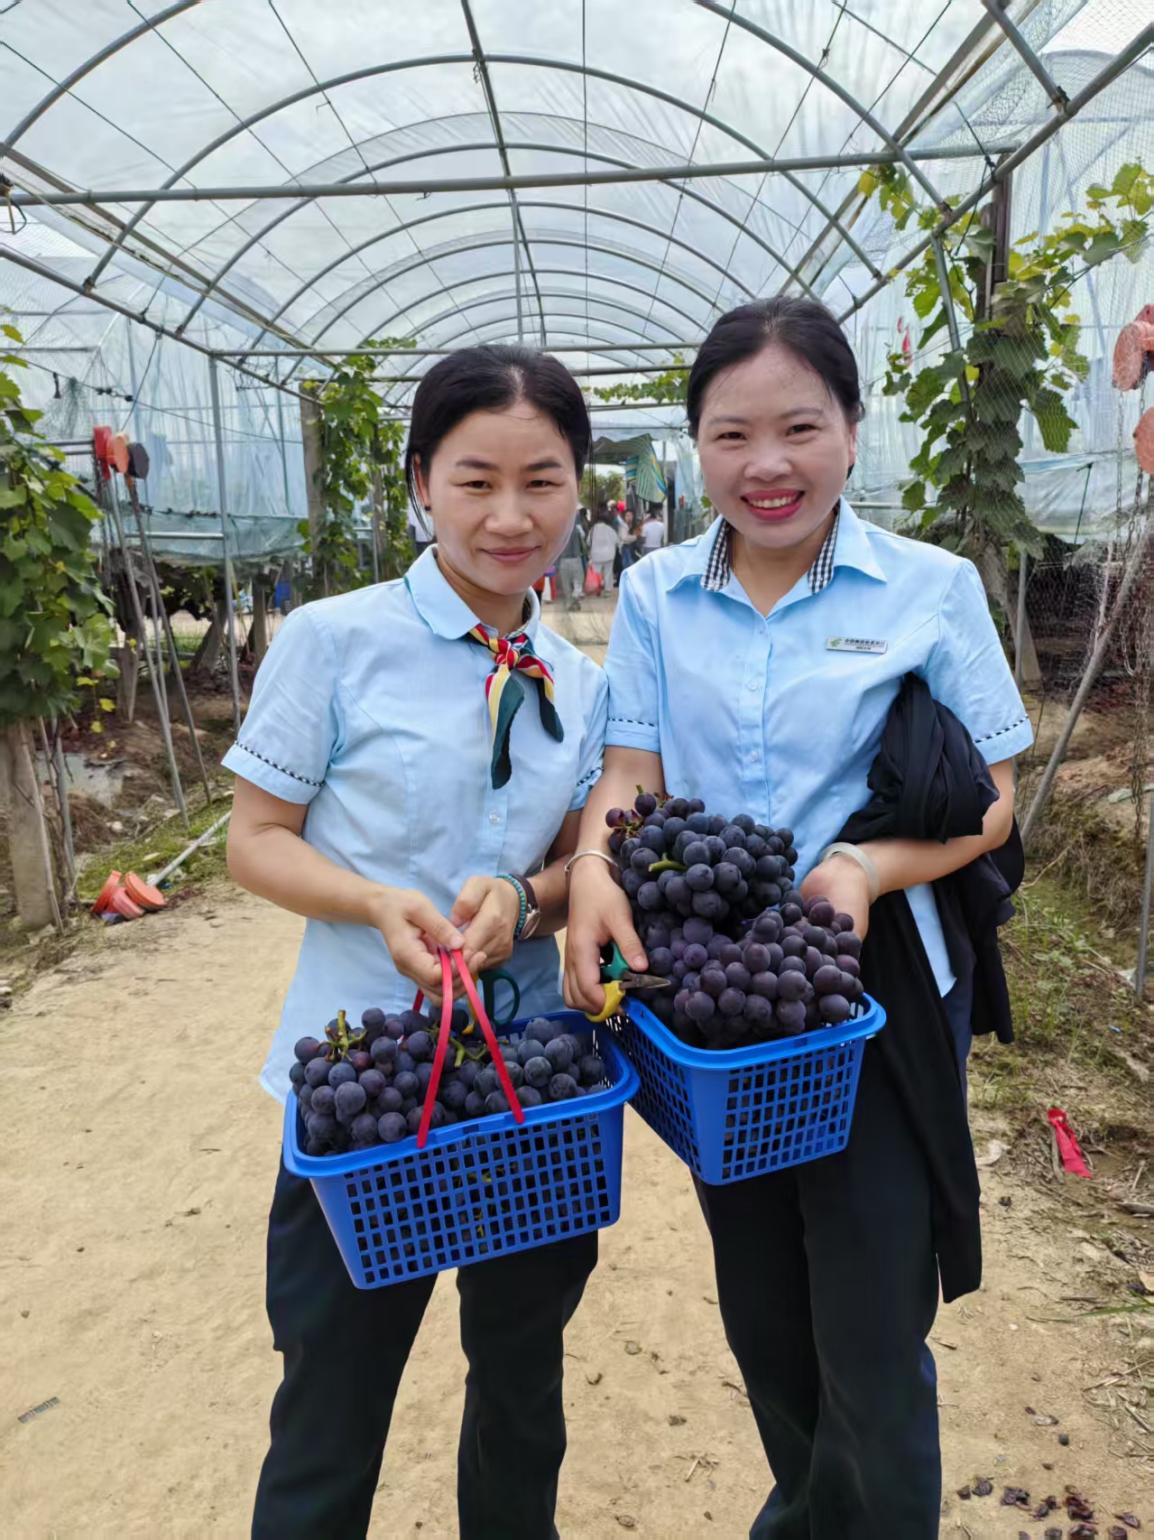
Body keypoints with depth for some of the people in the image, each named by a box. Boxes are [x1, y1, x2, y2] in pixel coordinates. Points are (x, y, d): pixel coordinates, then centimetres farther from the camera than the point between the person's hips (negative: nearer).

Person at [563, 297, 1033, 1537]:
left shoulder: (932, 587, -7)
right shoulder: (655, 594, 0)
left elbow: (992, 796, -5)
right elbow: (629, 773, -3)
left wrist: (870, 868, -23)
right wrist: (595, 868, -25)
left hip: (877, 999, -3)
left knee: (871, 1336, 7)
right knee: (761, 1318, 23)